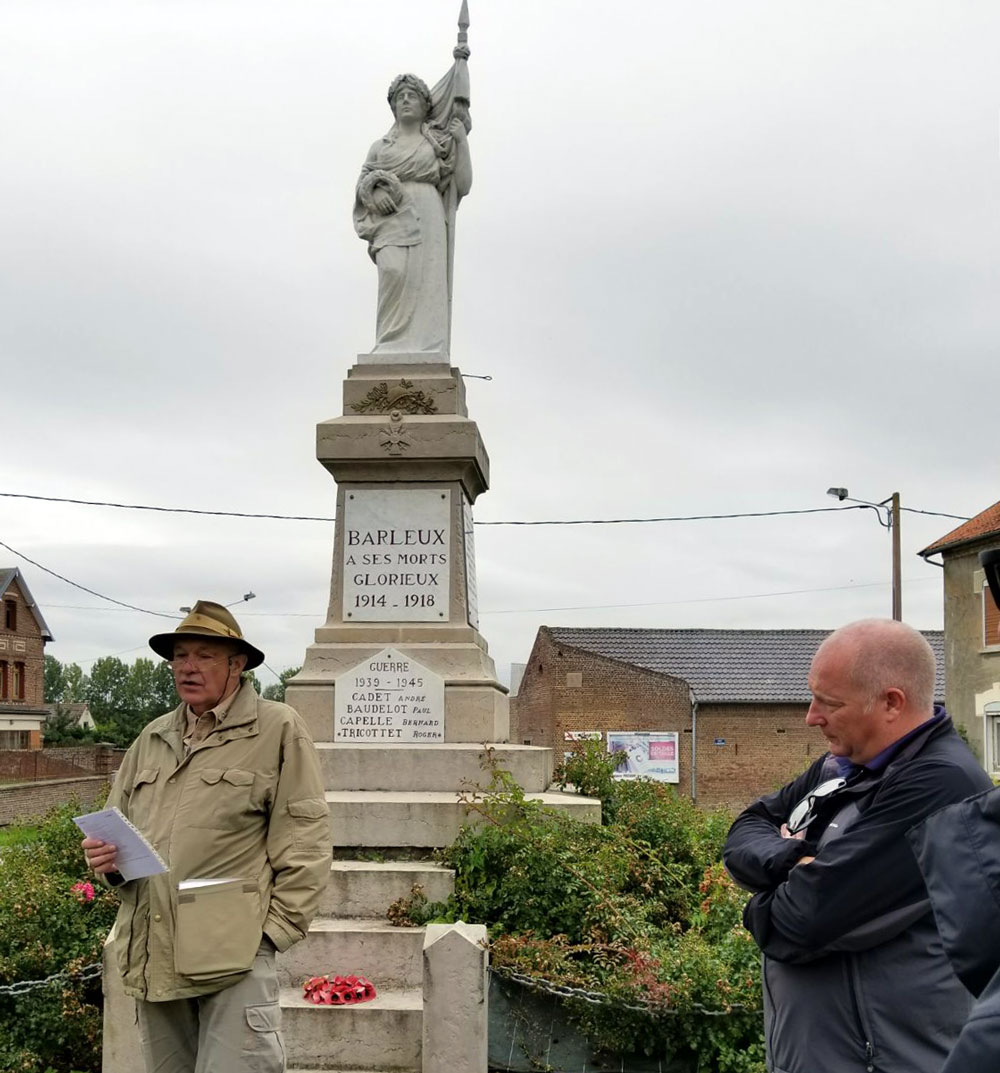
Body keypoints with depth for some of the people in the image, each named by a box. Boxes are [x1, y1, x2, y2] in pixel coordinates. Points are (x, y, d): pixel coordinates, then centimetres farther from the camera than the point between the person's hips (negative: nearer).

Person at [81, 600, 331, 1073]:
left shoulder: (278, 729, 0)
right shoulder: (152, 738, 17)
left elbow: (305, 837, -4)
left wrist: (276, 927, -9)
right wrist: (107, 859, 0)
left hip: (235, 954, -6)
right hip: (153, 958, 6)